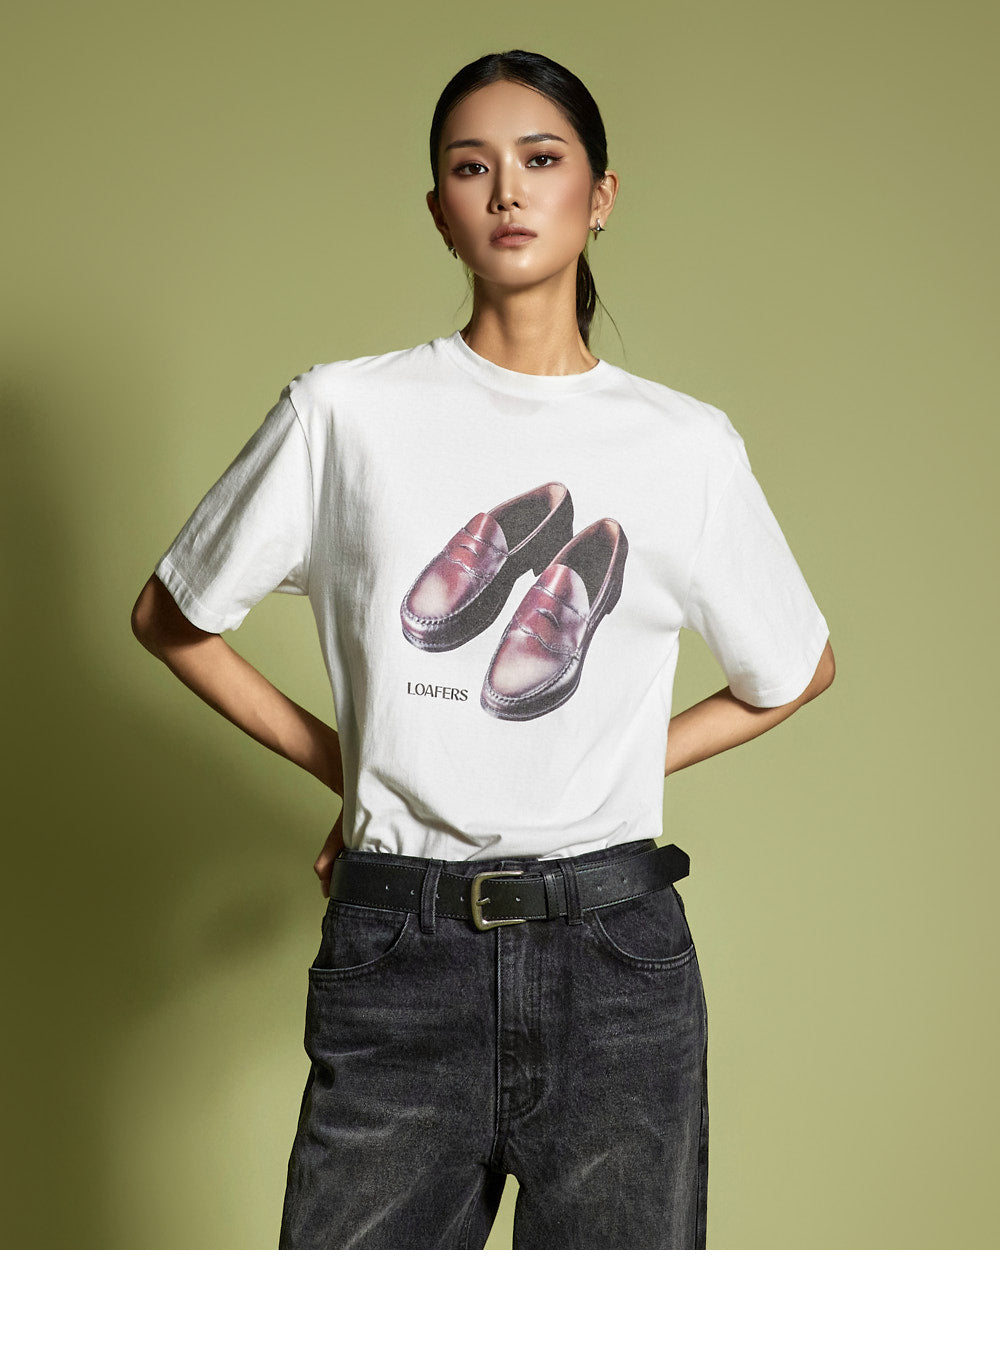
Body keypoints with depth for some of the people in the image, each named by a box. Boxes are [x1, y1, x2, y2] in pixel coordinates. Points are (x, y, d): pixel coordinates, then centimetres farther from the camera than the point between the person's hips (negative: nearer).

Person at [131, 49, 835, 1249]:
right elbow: (170, 618, 11)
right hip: (397, 952, -1)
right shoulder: (346, 412, 1)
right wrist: (344, 766, 7)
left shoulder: (687, 445, 4)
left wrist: (618, 775, 9)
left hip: (614, 950, 1)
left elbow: (795, 672, 17)